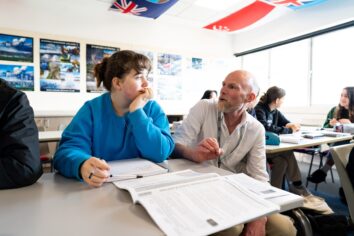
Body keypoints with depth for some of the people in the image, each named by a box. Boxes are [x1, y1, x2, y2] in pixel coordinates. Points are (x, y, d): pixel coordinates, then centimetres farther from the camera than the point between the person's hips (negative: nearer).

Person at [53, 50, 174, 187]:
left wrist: (136, 112, -17)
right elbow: (68, 149, -13)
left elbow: (161, 153, -13)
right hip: (101, 186, 2)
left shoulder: (153, 108, -2)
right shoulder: (92, 109, -3)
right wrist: (83, 165, -35)